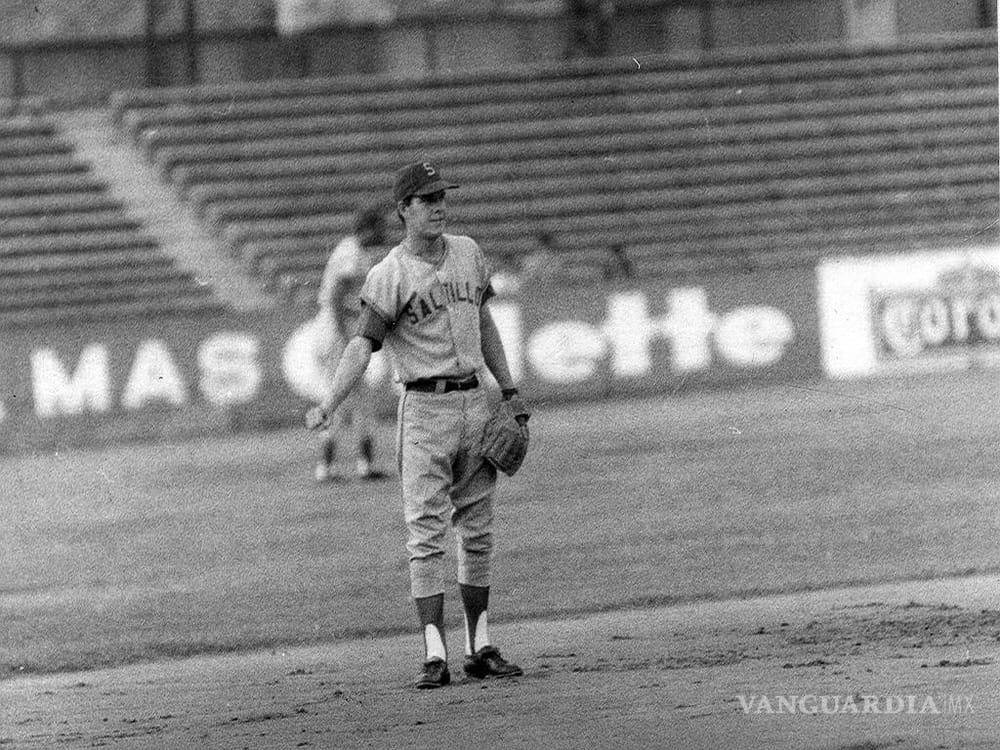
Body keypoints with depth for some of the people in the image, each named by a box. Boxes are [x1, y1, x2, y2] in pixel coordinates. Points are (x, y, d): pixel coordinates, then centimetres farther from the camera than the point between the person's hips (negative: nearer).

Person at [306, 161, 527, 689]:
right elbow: (361, 346, -19)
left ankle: (480, 648, 17)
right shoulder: (389, 275, -10)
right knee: (427, 534, -8)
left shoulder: (468, 253, 9)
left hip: (474, 402, 6)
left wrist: (509, 391, 20)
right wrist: (328, 406, -33)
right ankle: (435, 657, -10)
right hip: (424, 406, -6)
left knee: (477, 532, 10)